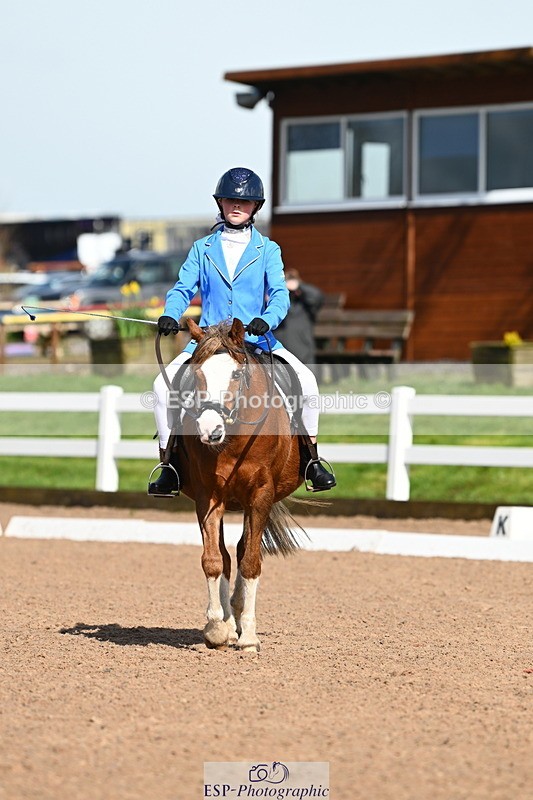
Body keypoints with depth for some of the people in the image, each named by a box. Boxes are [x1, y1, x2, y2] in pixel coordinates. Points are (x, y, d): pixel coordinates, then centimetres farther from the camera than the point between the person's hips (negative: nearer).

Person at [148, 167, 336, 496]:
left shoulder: (267, 250, 6)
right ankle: (170, 467, -10)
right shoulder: (203, 249, 11)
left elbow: (280, 293, -7)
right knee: (164, 383, -20)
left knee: (306, 380, -22)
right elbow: (183, 289, 3)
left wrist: (267, 319, -29)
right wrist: (169, 315, -20)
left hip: (256, 337, -1)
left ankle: (312, 460, -7)